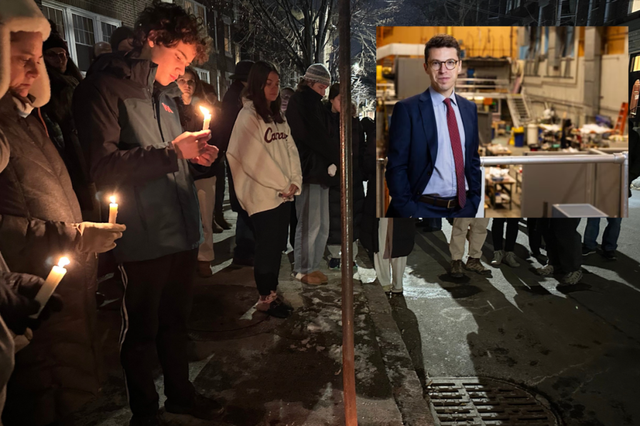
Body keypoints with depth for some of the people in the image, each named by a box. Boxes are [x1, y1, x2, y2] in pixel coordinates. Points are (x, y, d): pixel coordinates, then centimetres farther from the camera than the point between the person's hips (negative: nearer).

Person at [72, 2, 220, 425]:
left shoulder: (164, 96, 16)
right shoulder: (104, 88, -8)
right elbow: (103, 167, -19)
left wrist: (197, 159, 2)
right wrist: (173, 152, -19)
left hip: (182, 231, 7)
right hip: (143, 239, -7)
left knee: (176, 320, 20)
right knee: (142, 330, 10)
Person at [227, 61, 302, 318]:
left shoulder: (277, 115, 15)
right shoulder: (248, 116, -9)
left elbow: (290, 148, 9)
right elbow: (257, 158, -16)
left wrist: (294, 181, -4)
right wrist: (283, 184, -11)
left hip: (283, 194, 7)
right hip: (263, 195, -7)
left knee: (277, 245, 12)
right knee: (266, 247, 1)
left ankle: (273, 293, 24)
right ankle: (265, 299, 15)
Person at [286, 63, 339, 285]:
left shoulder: (314, 103, 22)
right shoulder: (300, 101, -4)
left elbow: (321, 135, 14)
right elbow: (315, 136, -12)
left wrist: (331, 160, -2)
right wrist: (338, 156, -4)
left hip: (320, 170, 9)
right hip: (308, 170, -9)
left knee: (322, 225, 8)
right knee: (309, 223, -5)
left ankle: (312, 266, 17)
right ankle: (303, 270, 5)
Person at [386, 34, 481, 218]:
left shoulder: (470, 108, 8)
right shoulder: (407, 109, -9)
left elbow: (474, 160, 14)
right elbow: (396, 167, -11)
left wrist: (474, 201, 5)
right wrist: (408, 211, -15)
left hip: (462, 209, 5)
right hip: (423, 209, -5)